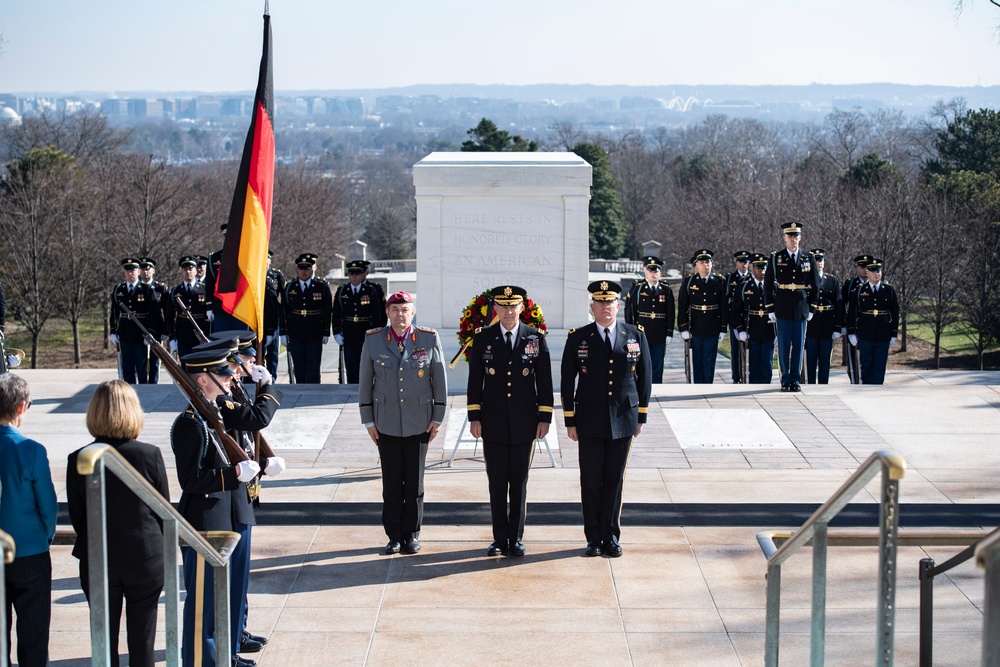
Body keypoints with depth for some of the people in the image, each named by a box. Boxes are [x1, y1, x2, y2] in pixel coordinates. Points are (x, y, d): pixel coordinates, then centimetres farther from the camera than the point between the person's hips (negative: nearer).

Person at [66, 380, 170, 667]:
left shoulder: (78, 460, -11)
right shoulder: (150, 455, -12)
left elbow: (76, 517, -2)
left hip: (97, 562, 1)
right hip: (146, 560, 0)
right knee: (142, 643, 9)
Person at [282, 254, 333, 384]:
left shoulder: (322, 286, 0)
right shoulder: (290, 287, 6)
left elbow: (328, 311, 1)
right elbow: (284, 311, 7)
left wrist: (326, 333, -3)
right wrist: (283, 333, 3)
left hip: (315, 335, -2)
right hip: (295, 335, 2)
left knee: (313, 368, -1)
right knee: (299, 368, 6)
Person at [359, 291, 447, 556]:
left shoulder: (429, 339, -2)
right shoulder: (373, 340, -1)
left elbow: (440, 380, 3)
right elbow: (365, 382, 4)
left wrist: (438, 418, 0)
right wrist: (368, 421, 2)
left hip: (419, 422, 0)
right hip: (386, 423, 0)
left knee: (414, 480, 6)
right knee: (391, 481, 3)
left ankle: (412, 534, 16)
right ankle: (394, 536, 12)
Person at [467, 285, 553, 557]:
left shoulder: (536, 338, 2)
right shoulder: (483, 338, 2)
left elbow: (544, 380, 3)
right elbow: (475, 381, 4)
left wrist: (545, 418, -1)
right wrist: (474, 417, -1)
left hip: (524, 423, 0)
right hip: (493, 423, 0)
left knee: (519, 483, 6)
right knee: (497, 483, 4)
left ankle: (516, 538, 15)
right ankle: (499, 539, 12)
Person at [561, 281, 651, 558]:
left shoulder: (636, 336, 4)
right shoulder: (578, 338, 0)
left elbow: (644, 376, 9)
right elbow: (567, 381, 2)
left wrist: (641, 416, 7)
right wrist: (569, 420, -1)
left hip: (623, 421, 1)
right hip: (590, 422, -1)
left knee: (615, 480, 6)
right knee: (591, 480, 3)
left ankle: (611, 537, 15)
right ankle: (594, 538, 13)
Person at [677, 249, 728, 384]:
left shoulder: (720, 282, 3)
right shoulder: (688, 282, 1)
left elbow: (724, 307, 5)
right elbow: (682, 306, 1)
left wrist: (723, 329, 2)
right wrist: (683, 328, -5)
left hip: (713, 330, 0)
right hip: (695, 329, 0)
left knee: (709, 362, 3)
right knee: (697, 362, 5)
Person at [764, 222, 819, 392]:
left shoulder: (809, 259, 6)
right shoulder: (775, 258, 1)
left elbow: (814, 286, 9)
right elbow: (768, 286, 2)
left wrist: (812, 309, 5)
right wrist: (770, 309, -2)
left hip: (801, 310, 1)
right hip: (783, 311, -1)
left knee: (799, 346, 5)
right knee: (784, 346, 2)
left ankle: (796, 380, 12)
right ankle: (785, 380, 9)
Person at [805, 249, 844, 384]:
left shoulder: (832, 281, 9)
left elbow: (839, 305, 7)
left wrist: (837, 328, 1)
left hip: (827, 329, 3)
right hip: (810, 328, -2)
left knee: (825, 362, 7)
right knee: (810, 361, 3)